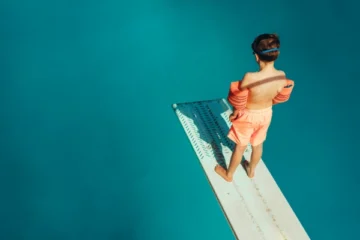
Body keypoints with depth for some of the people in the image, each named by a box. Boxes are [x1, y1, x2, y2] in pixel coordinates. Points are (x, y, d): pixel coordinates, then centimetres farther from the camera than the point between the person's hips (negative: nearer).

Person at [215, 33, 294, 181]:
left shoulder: (250, 78, -38)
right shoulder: (282, 76, -23)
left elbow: (238, 101, -21)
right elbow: (279, 98, -4)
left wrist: (235, 113, -1)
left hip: (248, 115, -4)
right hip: (266, 114, 4)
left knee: (240, 147, 18)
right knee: (258, 145, 27)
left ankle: (228, 174, 42)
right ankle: (251, 170, 54)